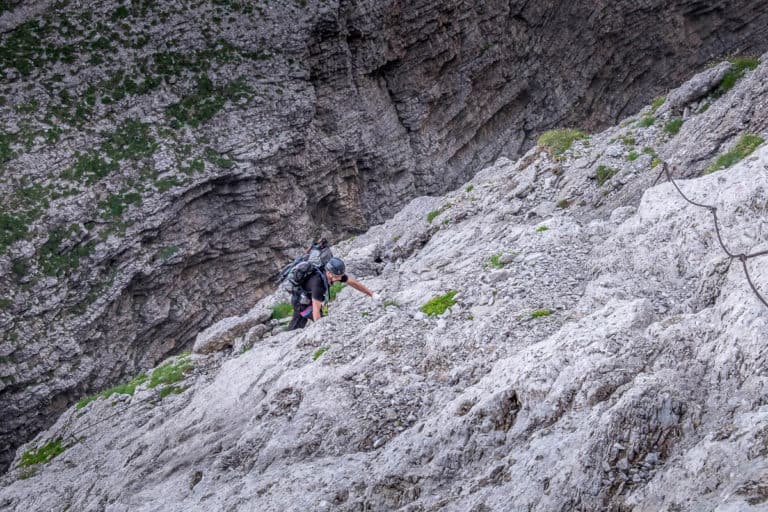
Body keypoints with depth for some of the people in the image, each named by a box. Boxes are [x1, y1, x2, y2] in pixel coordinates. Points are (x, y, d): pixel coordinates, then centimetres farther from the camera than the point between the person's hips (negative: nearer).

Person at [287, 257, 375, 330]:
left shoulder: (335, 273, -20)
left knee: (295, 329, 21)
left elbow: (353, 282, -9)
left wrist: (372, 294, -6)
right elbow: (316, 308, -43)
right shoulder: (318, 282, -42)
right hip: (302, 302, -8)